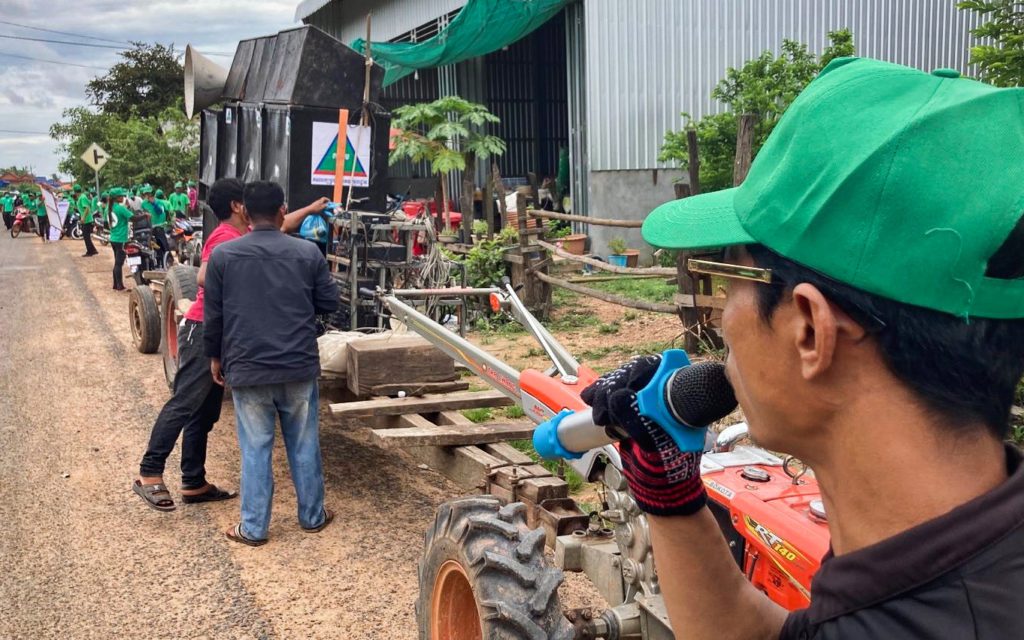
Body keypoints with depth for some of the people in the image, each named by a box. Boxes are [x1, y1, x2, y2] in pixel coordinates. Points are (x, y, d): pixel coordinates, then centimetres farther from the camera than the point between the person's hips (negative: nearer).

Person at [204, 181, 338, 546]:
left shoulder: (223, 255, -3)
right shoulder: (307, 252, -3)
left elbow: (214, 314, 2)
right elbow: (329, 303, 5)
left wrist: (215, 356, 15)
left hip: (247, 368, -1)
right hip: (299, 366, 1)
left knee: (255, 448, 6)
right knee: (304, 444, 13)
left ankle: (253, 528, 13)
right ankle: (312, 516, 26)